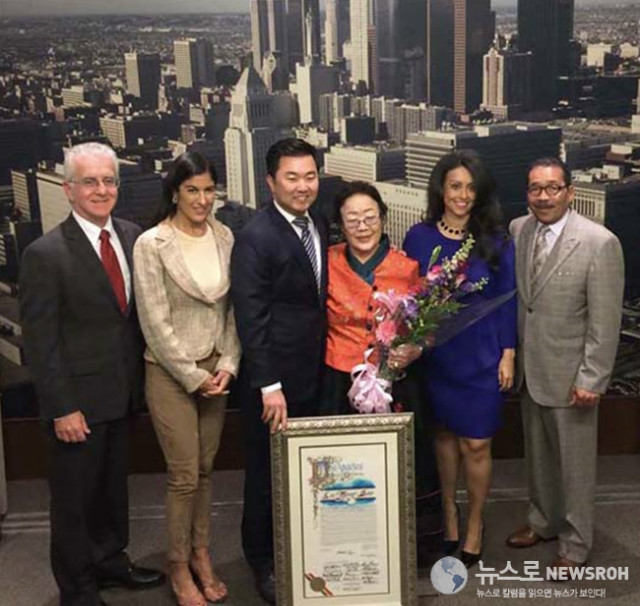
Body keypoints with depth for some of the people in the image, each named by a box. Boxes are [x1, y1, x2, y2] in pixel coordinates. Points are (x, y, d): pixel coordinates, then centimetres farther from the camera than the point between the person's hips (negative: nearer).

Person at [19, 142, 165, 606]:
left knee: (113, 484, 21)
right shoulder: (45, 254, -15)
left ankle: (111, 559, 42)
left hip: (124, 392, 5)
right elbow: (40, 341, -14)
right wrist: (61, 409, -15)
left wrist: (140, 377, 5)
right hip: (78, 398, -5)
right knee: (75, 494, 9)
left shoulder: (132, 237, 1)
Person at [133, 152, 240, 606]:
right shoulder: (151, 244, -12)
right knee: (184, 475, 1)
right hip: (171, 371, -4)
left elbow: (234, 307, 5)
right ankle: (179, 566, 19)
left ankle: (201, 553, 29)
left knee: (205, 468, 13)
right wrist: (192, 376, -12)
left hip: (216, 368, 4)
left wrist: (228, 364, -4)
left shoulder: (224, 237, 1)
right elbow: (155, 322, -13)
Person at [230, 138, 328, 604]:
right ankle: (263, 562, 25)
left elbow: (320, 299, 10)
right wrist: (268, 387, -20)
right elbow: (251, 319, -18)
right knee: (267, 472, 8)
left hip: (312, 376, 6)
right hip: (273, 380, -6)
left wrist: (322, 367, 6)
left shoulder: (320, 229, 7)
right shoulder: (255, 238, -15)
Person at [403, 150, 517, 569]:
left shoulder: (496, 240, -4)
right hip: (436, 354, 2)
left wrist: (508, 354, -5)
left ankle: (475, 525, 21)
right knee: (444, 433, 13)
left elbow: (507, 299, -1)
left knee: (476, 444, 2)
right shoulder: (419, 237, -2)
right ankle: (448, 513, 31)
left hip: (482, 356, -1)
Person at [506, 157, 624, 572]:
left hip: (570, 375, -5)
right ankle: (543, 521, 42)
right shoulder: (517, 230, 0)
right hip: (529, 368, 5)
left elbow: (605, 320, -15)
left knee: (575, 461, 9)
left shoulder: (600, 243, -17)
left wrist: (591, 380, -15)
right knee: (538, 455, 21)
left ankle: (575, 543, 26)